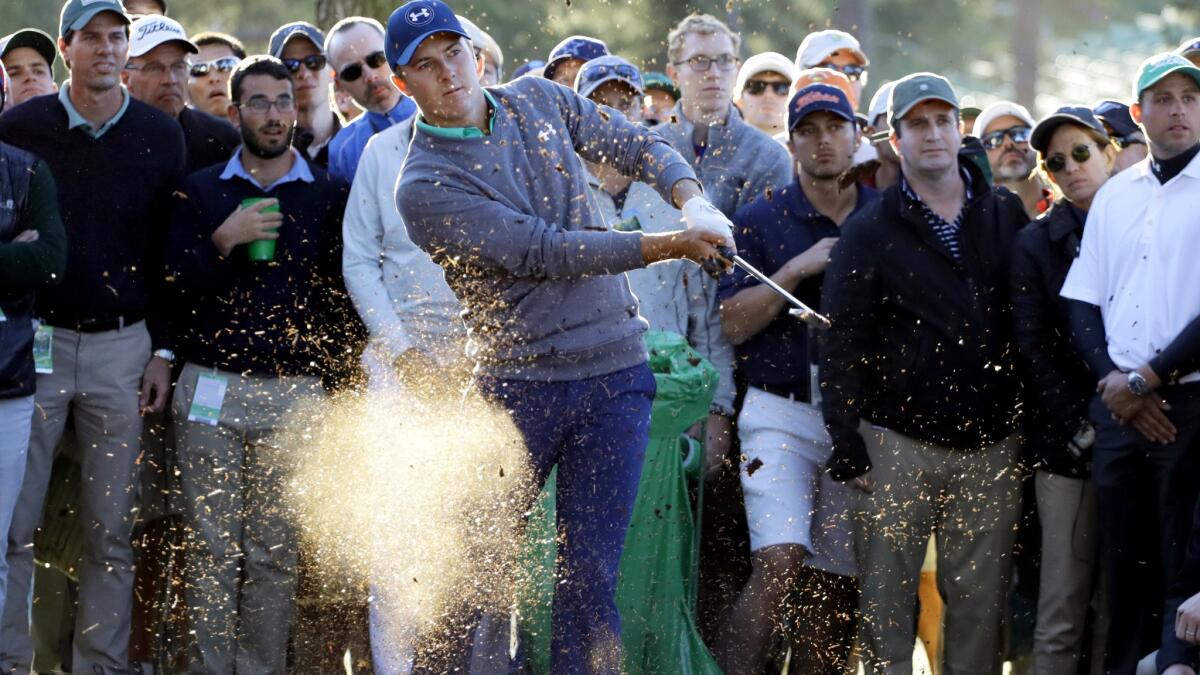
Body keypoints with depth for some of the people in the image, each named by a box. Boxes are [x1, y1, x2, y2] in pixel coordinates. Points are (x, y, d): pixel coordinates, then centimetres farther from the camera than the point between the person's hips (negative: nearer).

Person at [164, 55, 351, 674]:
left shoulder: (329, 194, 7)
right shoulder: (202, 190, 10)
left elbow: (343, 291, 6)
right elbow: (174, 284, 3)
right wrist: (224, 242, -12)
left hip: (294, 392, -1)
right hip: (210, 388, 1)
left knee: (273, 553, -1)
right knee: (212, 548, -1)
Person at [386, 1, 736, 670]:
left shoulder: (537, 101, 9)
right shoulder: (425, 187, -10)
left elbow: (636, 144, 14)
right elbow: (544, 251, -15)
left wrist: (694, 201, -8)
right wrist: (670, 246, -17)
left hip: (615, 374, 3)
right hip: (518, 386, -3)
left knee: (590, 578, -1)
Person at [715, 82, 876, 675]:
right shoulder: (761, 220, 3)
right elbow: (735, 323, -5)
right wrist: (797, 270, -14)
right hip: (782, 416, -3)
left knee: (835, 586, 3)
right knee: (779, 565, -19)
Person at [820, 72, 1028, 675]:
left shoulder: (1007, 216, 10)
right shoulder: (869, 232, 4)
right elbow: (841, 347, 1)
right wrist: (848, 449, -6)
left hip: (991, 446, 2)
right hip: (899, 440, -2)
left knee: (980, 600, 2)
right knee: (886, 600, -2)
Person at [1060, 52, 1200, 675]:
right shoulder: (1114, 196, 14)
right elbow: (1083, 303, 14)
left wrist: (1147, 378, -11)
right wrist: (1111, 378, -3)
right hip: (1119, 407, 5)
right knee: (1124, 565, 8)